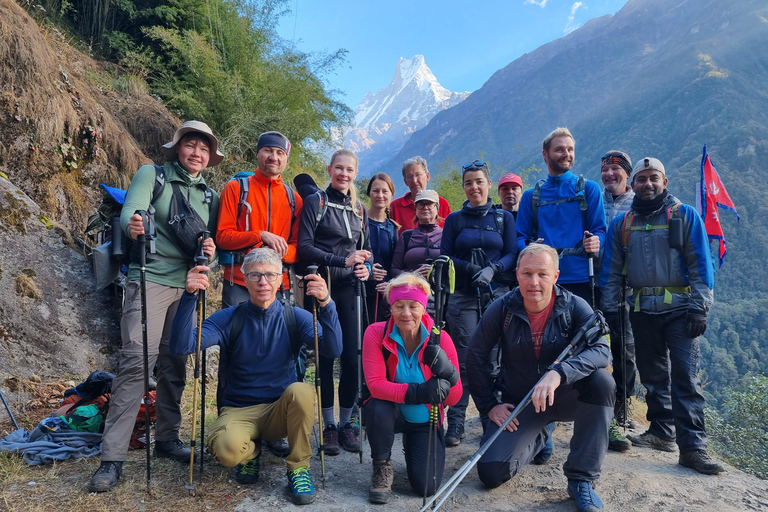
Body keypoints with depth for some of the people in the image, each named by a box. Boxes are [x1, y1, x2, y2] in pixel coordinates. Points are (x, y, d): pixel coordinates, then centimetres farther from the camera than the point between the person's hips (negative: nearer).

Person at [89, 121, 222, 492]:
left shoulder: (210, 196, 15)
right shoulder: (152, 175, 4)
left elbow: (212, 241, 14)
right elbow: (130, 211, -11)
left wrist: (210, 251, -10)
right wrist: (132, 225, -34)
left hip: (187, 285, 5)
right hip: (150, 278, -4)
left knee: (175, 363, 8)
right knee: (138, 359, -13)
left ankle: (167, 438, 22)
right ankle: (112, 457, -6)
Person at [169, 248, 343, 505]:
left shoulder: (295, 316, -6)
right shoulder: (228, 318, -7)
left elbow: (333, 350, -22)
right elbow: (181, 346, -21)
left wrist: (326, 304, -39)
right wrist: (190, 296, -34)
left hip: (282, 410, 0)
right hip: (238, 411, 0)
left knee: (301, 391, -33)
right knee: (227, 449, -33)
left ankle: (298, 467, -8)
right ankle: (251, 450, 8)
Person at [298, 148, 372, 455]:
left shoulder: (359, 209, 15)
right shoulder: (315, 202, 0)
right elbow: (304, 247, -9)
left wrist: (366, 268, -2)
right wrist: (343, 261, -18)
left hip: (349, 290, 4)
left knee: (352, 358, 1)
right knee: (325, 358, 1)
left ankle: (346, 423, 17)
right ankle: (329, 426, 15)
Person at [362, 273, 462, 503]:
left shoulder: (440, 339, -17)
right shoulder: (376, 333, -20)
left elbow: (453, 399, -15)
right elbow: (375, 384, -28)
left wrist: (448, 372, -38)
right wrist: (416, 392, -42)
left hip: (426, 420, 2)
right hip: (390, 413, -1)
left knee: (426, 487, -9)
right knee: (378, 407, -35)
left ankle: (411, 445, 28)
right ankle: (382, 467, -4)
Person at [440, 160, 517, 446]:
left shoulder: (504, 217, 11)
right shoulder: (455, 219, 12)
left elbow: (512, 254, 4)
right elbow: (444, 256, 5)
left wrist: (492, 269, -15)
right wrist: (471, 268, -11)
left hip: (497, 296, 0)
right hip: (463, 297, 0)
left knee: (493, 358, -2)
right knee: (463, 359, -7)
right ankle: (455, 423, -2)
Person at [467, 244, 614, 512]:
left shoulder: (574, 307, -14)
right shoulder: (502, 309, -12)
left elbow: (601, 350, -28)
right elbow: (475, 356, -3)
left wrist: (558, 374, -43)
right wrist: (489, 405, -5)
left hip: (564, 397, 0)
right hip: (518, 403, 1)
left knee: (602, 380, -31)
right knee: (491, 473, -14)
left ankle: (582, 479, -17)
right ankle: (536, 439, 22)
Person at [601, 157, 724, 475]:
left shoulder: (685, 216, 2)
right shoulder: (622, 224, 10)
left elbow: (701, 264, -3)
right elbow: (611, 270, 10)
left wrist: (699, 307, -11)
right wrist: (609, 308, 4)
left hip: (679, 309, -3)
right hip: (642, 311, 3)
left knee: (685, 377, -8)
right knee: (653, 375, 11)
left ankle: (692, 447, -4)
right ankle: (661, 432, 23)